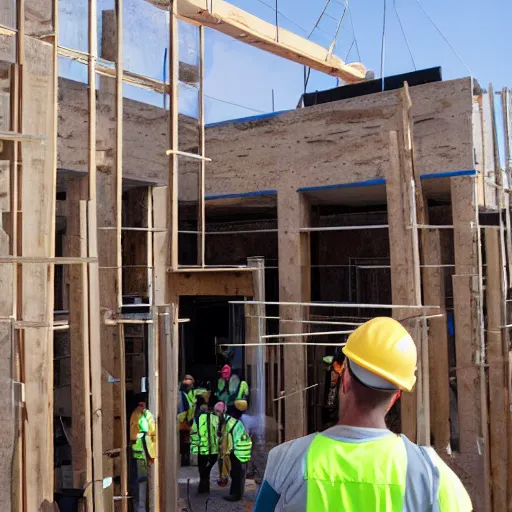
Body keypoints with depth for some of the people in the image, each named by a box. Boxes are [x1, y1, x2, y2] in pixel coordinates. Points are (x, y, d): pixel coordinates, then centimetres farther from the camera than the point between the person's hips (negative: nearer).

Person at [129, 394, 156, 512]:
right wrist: (151, 454, -9)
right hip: (142, 450, -4)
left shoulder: (133, 413, 6)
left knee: (136, 479, 11)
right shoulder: (146, 414, -8)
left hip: (134, 450, 4)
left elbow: (131, 433, 5)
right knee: (142, 479, 1)